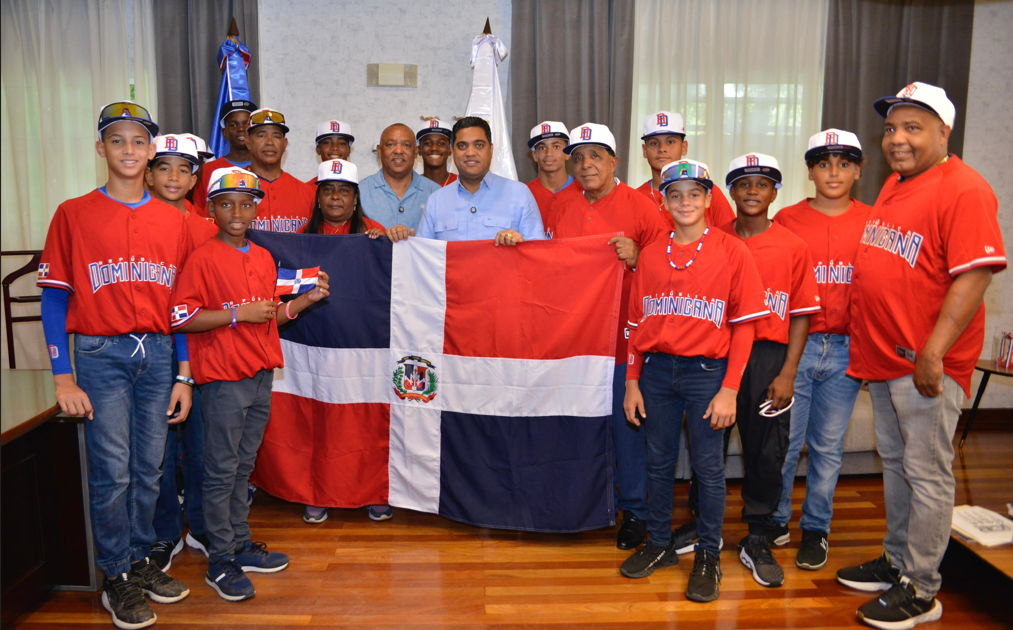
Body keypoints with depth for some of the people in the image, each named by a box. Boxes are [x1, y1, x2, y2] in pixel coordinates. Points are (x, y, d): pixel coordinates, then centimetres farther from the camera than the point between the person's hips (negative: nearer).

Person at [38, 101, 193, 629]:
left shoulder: (173, 221, 8)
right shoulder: (74, 214, -1)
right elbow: (54, 298, -2)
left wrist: (183, 375, 6)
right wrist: (63, 377, -8)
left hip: (158, 354, 3)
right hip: (101, 354, -3)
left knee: (149, 469, 10)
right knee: (112, 471, 1)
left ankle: (139, 559, 27)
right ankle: (116, 578, 17)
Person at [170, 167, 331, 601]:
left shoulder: (264, 258, 12)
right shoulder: (203, 258, -9)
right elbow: (180, 317, -15)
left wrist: (307, 299, 7)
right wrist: (237, 313, -19)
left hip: (261, 374, 7)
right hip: (223, 378, -7)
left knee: (243, 467, 16)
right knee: (221, 471, 2)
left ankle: (240, 546, 28)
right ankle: (220, 561, 13)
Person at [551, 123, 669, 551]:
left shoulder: (639, 205, -5)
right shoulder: (561, 209, 10)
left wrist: (636, 259, -22)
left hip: (624, 334, -4)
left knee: (627, 422, 4)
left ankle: (635, 510, 21)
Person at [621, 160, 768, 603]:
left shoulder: (732, 252, -3)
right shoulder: (650, 254, 8)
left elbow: (744, 325, -5)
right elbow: (637, 322, 9)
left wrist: (730, 389, -10)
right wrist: (632, 382, 6)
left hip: (705, 371, -3)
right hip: (656, 369, 3)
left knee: (709, 467, 4)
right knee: (658, 462, 12)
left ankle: (708, 556, 20)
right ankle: (659, 544, 29)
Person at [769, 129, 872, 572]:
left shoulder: (871, 223, 5)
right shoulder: (787, 219, 4)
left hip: (846, 348, 1)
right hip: (793, 342, -1)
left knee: (828, 444, 9)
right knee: (784, 440, 3)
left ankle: (816, 528, 25)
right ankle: (775, 518, 24)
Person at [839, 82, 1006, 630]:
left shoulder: (964, 190, -14)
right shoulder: (893, 186, 14)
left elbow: (974, 275, -21)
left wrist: (933, 354, -24)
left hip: (927, 365, -9)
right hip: (883, 358, 9)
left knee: (926, 476, 2)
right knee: (894, 464, 18)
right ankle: (897, 563, 34)